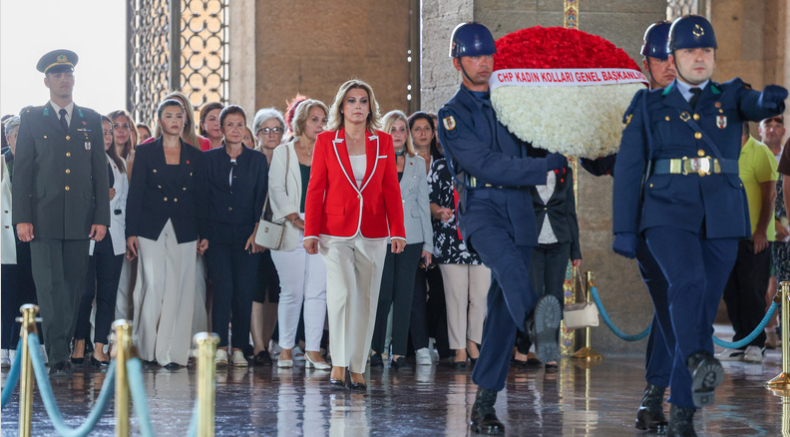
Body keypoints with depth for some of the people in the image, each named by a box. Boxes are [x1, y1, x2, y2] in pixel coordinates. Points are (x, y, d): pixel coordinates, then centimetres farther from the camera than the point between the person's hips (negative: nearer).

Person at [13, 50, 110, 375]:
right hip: (44, 220, -2)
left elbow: (100, 172, 11)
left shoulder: (91, 121, 13)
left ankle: (63, 350, 12)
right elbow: (22, 171, 3)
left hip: (80, 221, 2)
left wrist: (102, 217, 4)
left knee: (73, 288, 4)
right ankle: (57, 357, -10)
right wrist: (22, 218, -6)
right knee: (50, 288, -9)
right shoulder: (32, 119, 7)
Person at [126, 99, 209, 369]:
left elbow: (201, 198, 12)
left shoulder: (194, 156, 11)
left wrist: (204, 234, 6)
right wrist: (131, 232, -5)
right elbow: (135, 194, 2)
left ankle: (171, 352, 2)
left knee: (178, 290, -1)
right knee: (152, 286, -9)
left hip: (183, 231, 2)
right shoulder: (145, 152, 5)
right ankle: (147, 349, 3)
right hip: (151, 229, -2)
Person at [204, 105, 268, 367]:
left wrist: (257, 231, -5)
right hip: (217, 233, -1)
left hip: (246, 234, 1)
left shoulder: (257, 160, 9)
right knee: (223, 287, -12)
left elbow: (261, 198, 5)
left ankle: (239, 348, 4)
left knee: (244, 290, -4)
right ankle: (220, 347, -8)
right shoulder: (209, 158, 8)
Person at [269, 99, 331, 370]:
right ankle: (286, 349, 6)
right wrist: (294, 217, -12)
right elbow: (276, 188, 0)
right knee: (291, 291, -4)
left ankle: (313, 350, 0)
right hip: (291, 231, -2)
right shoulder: (283, 153, 8)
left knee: (317, 292, -3)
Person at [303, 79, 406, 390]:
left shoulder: (383, 142, 7)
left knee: (366, 299, 3)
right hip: (336, 231, -2)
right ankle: (338, 363, -9)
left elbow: (391, 189, 7)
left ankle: (357, 367, 12)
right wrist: (310, 232, -4)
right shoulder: (326, 140, 2)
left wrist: (397, 231, 0)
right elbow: (315, 188, 2)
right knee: (341, 292, -17)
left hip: (372, 235, 2)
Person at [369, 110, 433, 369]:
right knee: (383, 294, -6)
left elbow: (423, 203, 13)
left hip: (410, 238, 3)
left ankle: (399, 353, 4)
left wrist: (428, 243, 9)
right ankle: (375, 349, 6)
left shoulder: (418, 163, 13)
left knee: (404, 295, 1)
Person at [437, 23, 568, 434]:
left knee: (503, 310, -1)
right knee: (509, 263, -35)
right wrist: (547, 167, -12)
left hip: (520, 211, 4)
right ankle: (537, 325, -65)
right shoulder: (453, 115, 5)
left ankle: (484, 402, 5)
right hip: (481, 208, -4)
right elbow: (486, 165, -8)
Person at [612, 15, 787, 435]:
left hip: (721, 221, 2)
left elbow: (754, 104, -16)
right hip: (668, 216, -2)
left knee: (702, 312, 3)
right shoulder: (648, 106, 4)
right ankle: (699, 361, -45)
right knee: (688, 283, -30)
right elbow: (628, 169, 2)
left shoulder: (729, 97, 8)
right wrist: (623, 230, -4)